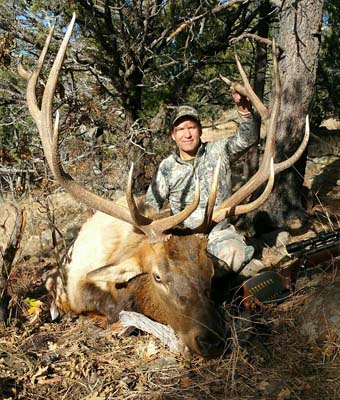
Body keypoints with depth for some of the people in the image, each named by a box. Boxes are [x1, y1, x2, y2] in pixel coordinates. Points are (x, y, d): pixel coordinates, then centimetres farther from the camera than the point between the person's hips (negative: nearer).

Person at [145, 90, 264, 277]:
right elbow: (151, 206, 11)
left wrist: (243, 107, -31)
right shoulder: (167, 167, 4)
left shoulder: (218, 151, 2)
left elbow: (247, 139, -14)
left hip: (221, 233, 0)